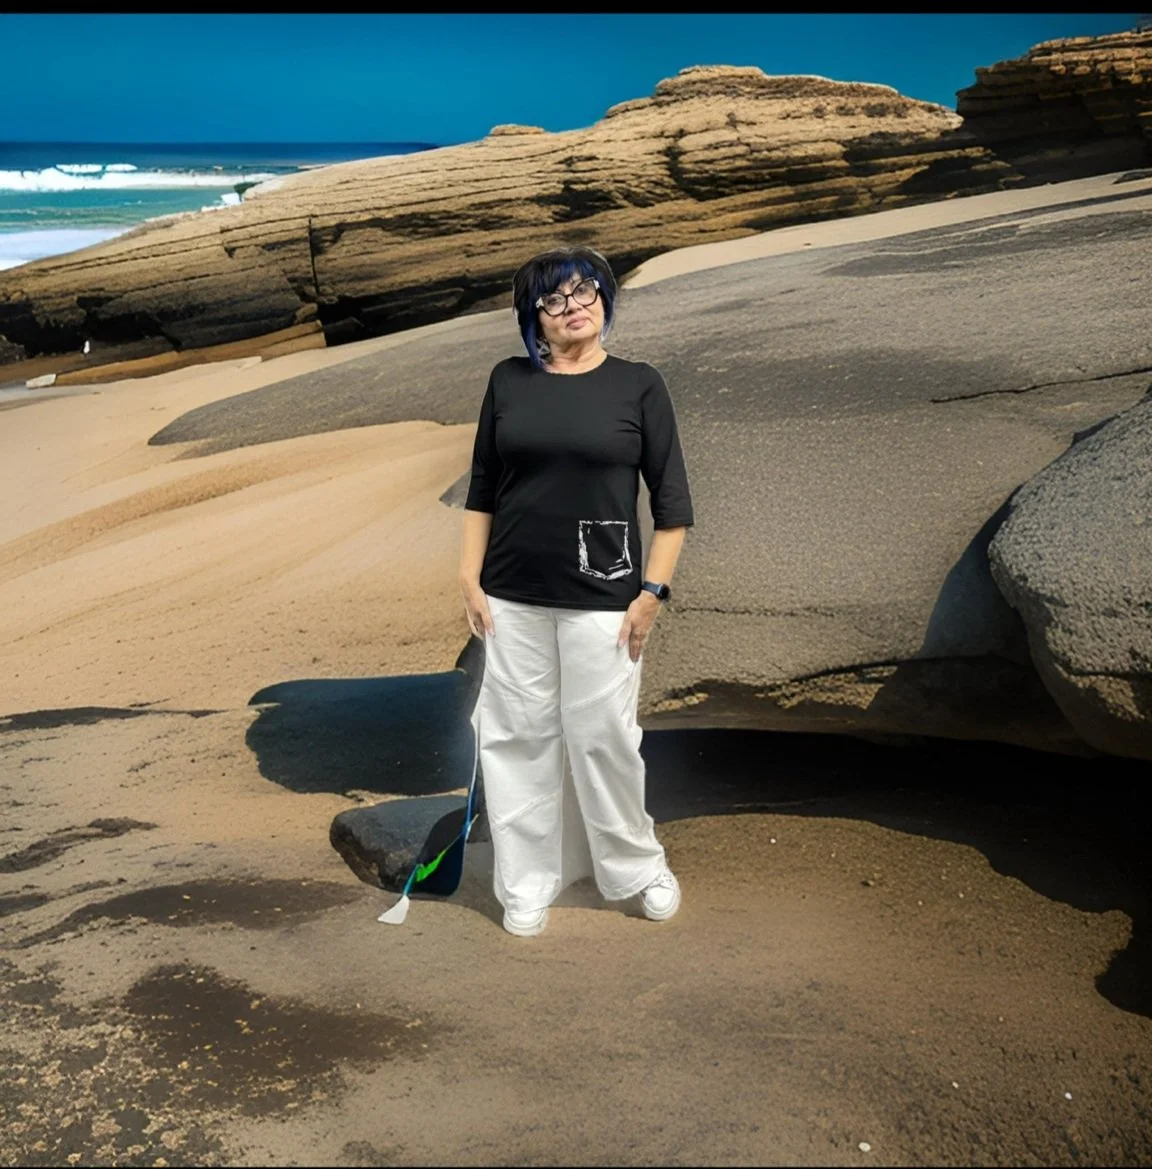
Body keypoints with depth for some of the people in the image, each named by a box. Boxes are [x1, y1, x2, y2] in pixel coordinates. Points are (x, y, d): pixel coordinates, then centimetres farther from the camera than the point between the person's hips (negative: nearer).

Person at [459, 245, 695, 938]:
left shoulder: (639, 384, -1)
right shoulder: (509, 381, 5)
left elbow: (671, 501, -1)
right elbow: (481, 488, 10)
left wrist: (654, 591, -7)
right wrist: (471, 579, 4)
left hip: (602, 597, -2)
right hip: (513, 597, 3)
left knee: (604, 738, 3)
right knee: (520, 736, 7)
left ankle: (637, 866, 26)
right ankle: (528, 882, 21)